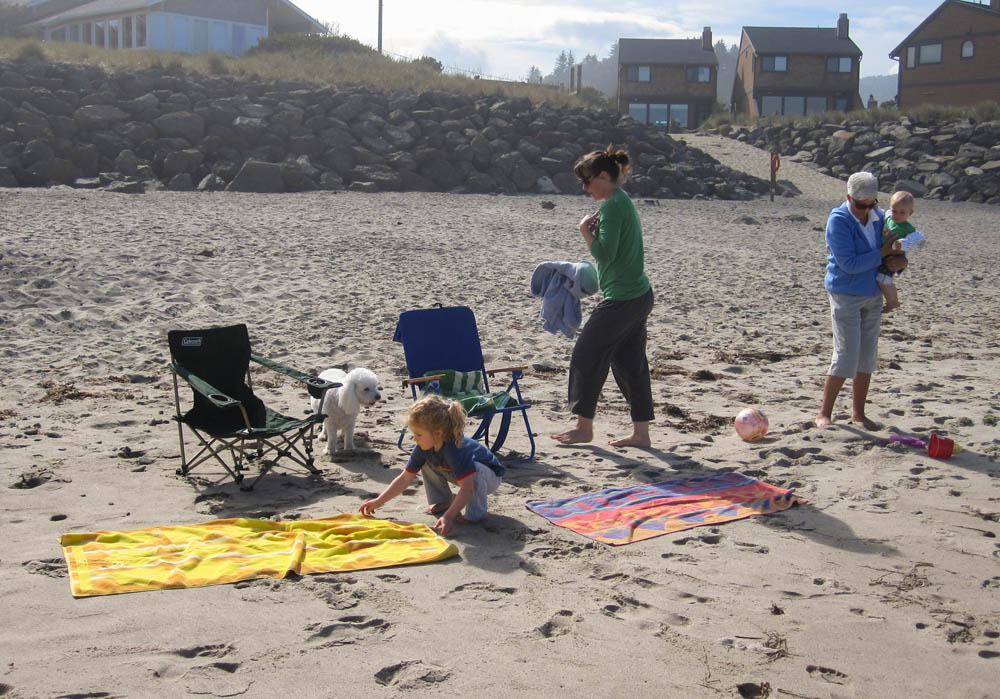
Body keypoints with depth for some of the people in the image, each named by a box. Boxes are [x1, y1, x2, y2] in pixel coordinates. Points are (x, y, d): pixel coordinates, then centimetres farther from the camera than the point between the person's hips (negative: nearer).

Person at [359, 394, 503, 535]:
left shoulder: (455, 449, -41)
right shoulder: (423, 448, -17)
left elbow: (467, 488, -46)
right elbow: (405, 478, -9)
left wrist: (448, 517, -53)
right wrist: (378, 502, -14)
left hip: (489, 476, -7)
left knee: (475, 470, -39)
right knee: (426, 462, -8)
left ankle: (476, 512, -14)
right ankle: (444, 501, 8)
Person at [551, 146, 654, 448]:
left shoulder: (612, 205, -16)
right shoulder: (623, 201, 15)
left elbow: (605, 254, -22)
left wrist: (585, 231, -10)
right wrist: (593, 229, 10)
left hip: (621, 299, -10)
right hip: (640, 296, 10)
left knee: (586, 355, 2)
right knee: (630, 363, 12)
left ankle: (584, 426, 12)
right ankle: (641, 432, 15)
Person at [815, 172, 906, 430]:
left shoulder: (879, 217, 5)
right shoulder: (838, 220, -15)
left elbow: (895, 249, 15)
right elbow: (850, 263, -21)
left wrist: (899, 261, -8)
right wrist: (882, 254, -18)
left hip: (873, 294, 6)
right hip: (846, 295, -6)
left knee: (868, 356, 9)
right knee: (846, 356, -10)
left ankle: (858, 413, 20)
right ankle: (824, 414, 1)